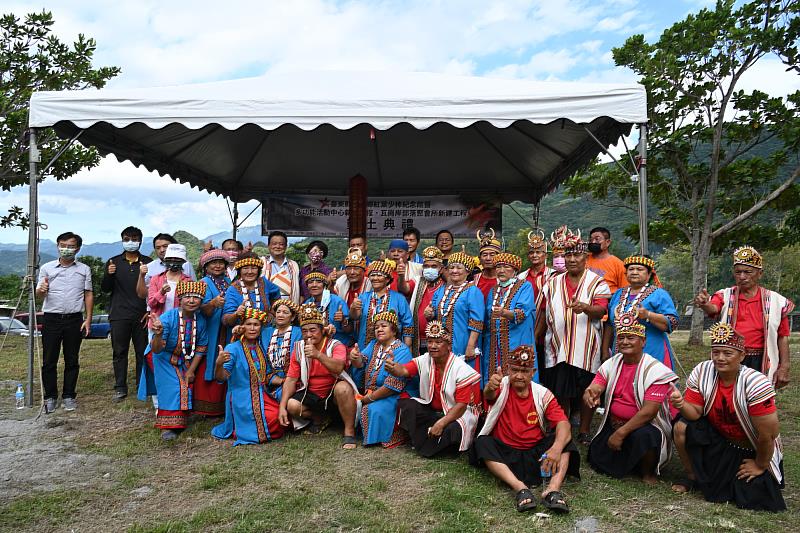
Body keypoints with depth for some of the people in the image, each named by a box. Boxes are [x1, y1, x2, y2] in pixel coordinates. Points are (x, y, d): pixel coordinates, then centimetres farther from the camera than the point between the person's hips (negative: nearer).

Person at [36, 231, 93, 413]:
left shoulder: (84, 269, 7)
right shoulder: (47, 268, 5)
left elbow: (88, 294, 7)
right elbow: (38, 294, 3)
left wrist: (88, 319, -1)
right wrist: (42, 290, -22)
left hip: (74, 319, 0)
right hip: (51, 319, 0)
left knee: (72, 360, 6)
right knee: (49, 360, 3)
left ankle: (69, 396, 17)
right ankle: (50, 397, 14)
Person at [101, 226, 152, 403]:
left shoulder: (148, 263, 5)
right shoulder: (114, 262, 9)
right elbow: (105, 288, 8)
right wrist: (109, 275, -12)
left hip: (142, 315, -1)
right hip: (119, 315, 1)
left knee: (142, 353, 3)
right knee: (119, 353, 4)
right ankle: (120, 388, 12)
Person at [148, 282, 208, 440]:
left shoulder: (201, 320, -16)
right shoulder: (168, 318, -29)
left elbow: (201, 348, -3)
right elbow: (156, 350, -30)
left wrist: (191, 370, -6)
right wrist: (158, 334, -51)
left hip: (187, 361, 4)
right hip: (166, 359, -4)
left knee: (187, 388, 1)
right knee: (172, 387, -17)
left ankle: (182, 420, 27)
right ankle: (168, 426, -6)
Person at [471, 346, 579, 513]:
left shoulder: (543, 394, -1)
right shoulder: (502, 386, -5)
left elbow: (563, 423, -13)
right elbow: (488, 395, -30)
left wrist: (557, 448, -35)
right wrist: (490, 387, -57)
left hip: (536, 452, 1)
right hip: (504, 451, -1)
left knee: (565, 441, -20)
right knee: (482, 443, -29)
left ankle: (553, 489, -38)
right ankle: (520, 488, -41)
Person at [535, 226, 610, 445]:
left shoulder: (597, 283, 2)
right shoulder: (553, 284, 14)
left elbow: (601, 311, -13)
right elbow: (544, 315, 17)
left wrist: (585, 307, -33)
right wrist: (534, 340, 15)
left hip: (586, 347, -2)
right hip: (557, 347, 3)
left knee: (587, 391, 4)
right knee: (560, 393, 4)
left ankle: (584, 432, 18)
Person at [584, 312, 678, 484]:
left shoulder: (655, 370, -16)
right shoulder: (611, 364, 1)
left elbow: (648, 412, -22)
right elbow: (593, 389, -7)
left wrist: (621, 433, -25)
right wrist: (589, 395, -33)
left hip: (646, 426, -5)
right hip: (613, 423, 5)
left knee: (642, 435, -37)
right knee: (597, 459, -9)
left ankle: (648, 471, -4)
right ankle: (630, 459, 23)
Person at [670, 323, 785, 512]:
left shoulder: (755, 383, -28)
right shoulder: (702, 372, -15)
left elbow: (767, 434, -21)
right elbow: (696, 412, -13)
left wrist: (760, 466, -10)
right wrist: (682, 404, -36)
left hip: (754, 451, -3)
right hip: (719, 439, 3)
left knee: (752, 500, -15)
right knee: (681, 428, -21)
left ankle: (761, 478, 22)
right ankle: (693, 477, 3)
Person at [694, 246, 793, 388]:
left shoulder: (776, 301, 2)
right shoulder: (725, 295, 2)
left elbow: (783, 337, 5)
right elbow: (712, 309, -21)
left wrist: (784, 367, 1)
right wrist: (704, 304, -44)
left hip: (759, 363, 0)